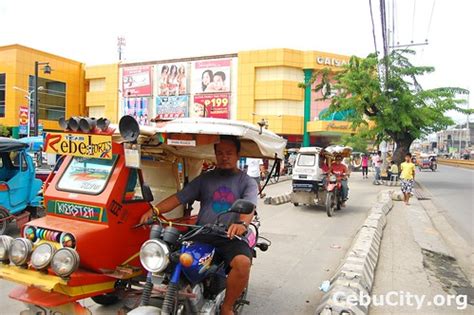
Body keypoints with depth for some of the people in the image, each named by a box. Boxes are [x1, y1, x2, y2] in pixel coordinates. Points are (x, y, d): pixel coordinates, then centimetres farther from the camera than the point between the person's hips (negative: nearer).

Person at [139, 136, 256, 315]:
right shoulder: (205, 178, 16)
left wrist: (242, 223, -34)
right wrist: (153, 210, -9)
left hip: (230, 238, -2)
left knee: (243, 263, -32)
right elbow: (178, 198, 8)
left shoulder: (247, 182, 8)